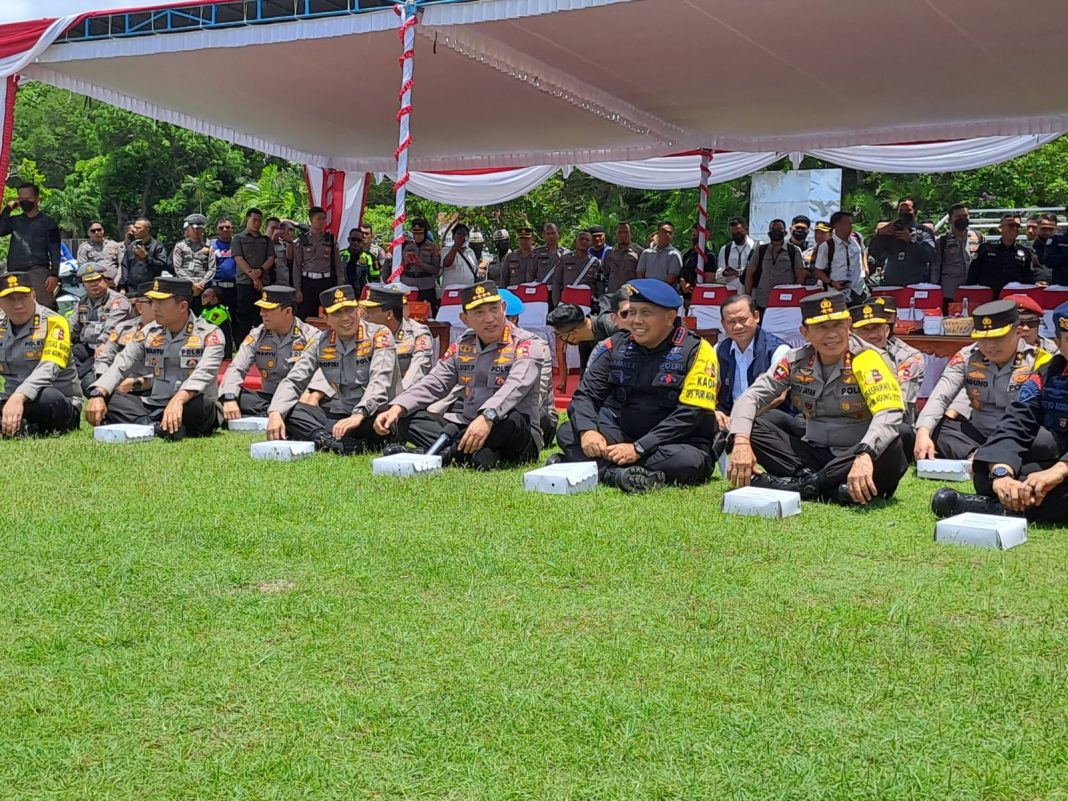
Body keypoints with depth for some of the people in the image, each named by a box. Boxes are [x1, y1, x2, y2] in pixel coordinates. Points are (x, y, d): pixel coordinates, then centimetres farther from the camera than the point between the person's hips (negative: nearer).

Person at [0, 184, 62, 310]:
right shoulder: (14, 221, 19)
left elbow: (55, 251, 1)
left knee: (43, 308, -17)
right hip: (14, 273, 4)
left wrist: (54, 275, -11)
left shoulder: (48, 222, 8)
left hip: (38, 271, -4)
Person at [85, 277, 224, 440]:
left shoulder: (209, 334, -6)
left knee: (198, 404, -38)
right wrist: (98, 394, -18)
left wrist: (179, 400, -42)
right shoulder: (149, 333, 10)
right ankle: (154, 427, -31)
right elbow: (120, 366, 2)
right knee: (108, 398, -14)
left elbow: (203, 373, -23)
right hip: (155, 407, 5)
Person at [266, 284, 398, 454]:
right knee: (288, 410, -16)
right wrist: (275, 414, -17)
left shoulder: (379, 335, -7)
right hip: (340, 413, 5)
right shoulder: (322, 343, 7)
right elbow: (293, 381, 2)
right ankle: (347, 445, -33)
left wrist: (358, 415, -38)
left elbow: (380, 381, -21)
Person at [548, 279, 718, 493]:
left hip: (677, 442, -4)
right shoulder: (616, 345, 4)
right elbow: (585, 394, 1)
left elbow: (689, 414, -18)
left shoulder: (696, 352, -10)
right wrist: (587, 431, -23)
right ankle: (617, 474, -37)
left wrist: (638, 449, -25)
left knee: (689, 460, -37)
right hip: (623, 434, 4)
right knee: (567, 432, -14)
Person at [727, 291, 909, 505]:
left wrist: (865, 455, -46)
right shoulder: (797, 361, 2)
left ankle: (797, 485, -27)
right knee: (753, 426, -13)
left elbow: (889, 413, -27)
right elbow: (752, 396, -2)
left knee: (890, 450, -36)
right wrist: (741, 441, -22)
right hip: (812, 453, 4)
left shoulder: (867, 359, -13)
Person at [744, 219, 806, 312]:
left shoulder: (794, 251, 5)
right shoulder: (760, 250, 11)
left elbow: (800, 276, 4)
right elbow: (749, 273, 11)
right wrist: (747, 296, 3)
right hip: (762, 304, 2)